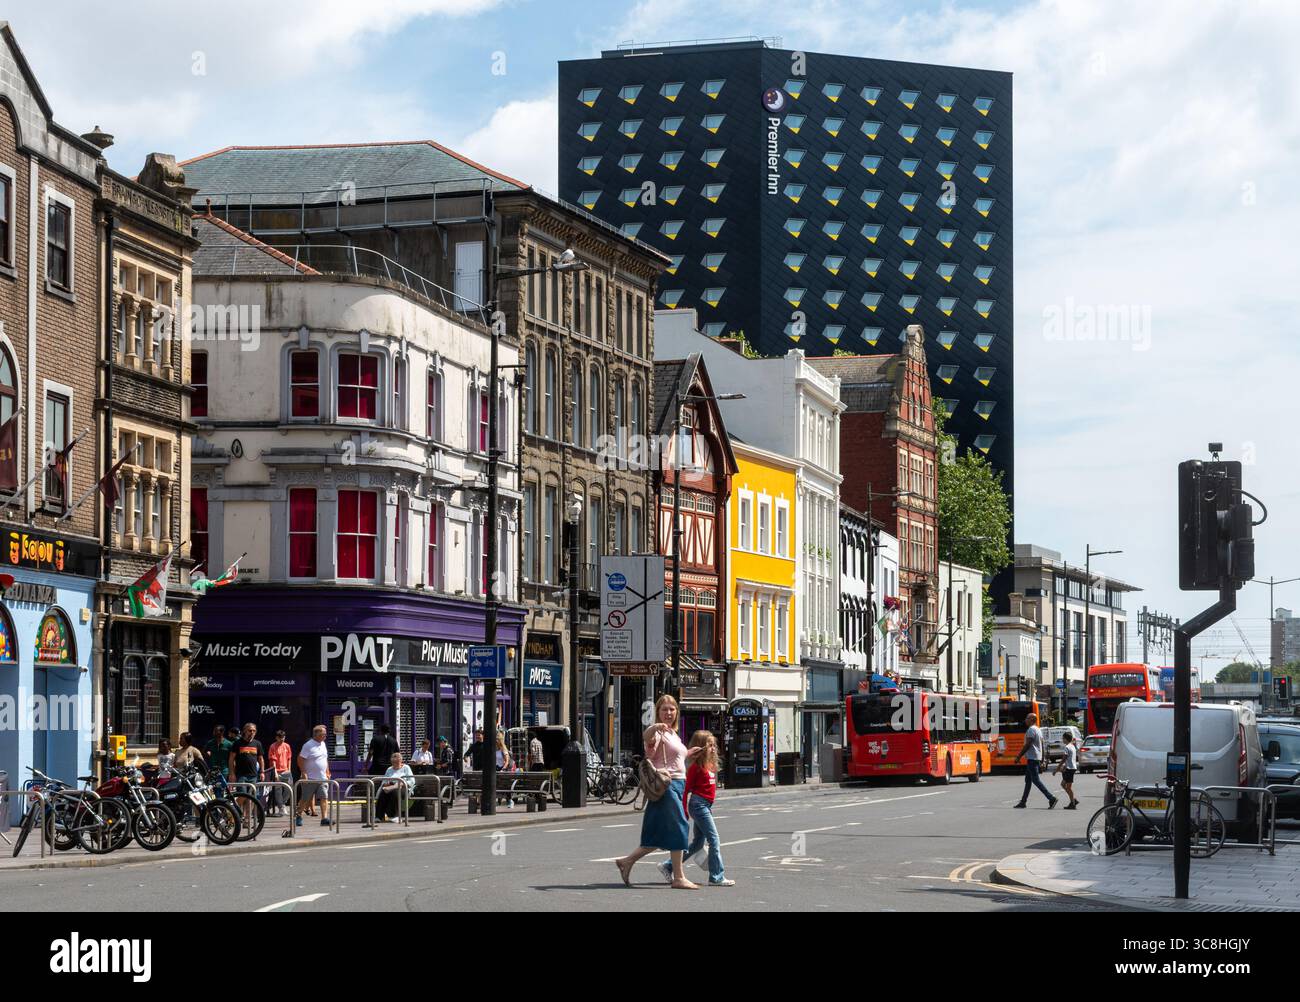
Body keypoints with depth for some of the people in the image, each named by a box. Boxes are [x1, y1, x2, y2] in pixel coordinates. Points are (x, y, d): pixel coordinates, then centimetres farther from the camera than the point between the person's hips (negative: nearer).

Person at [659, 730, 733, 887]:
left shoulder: (710, 765, 14)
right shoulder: (696, 766, -12)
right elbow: (686, 788, -12)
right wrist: (684, 813, -12)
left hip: (706, 806, 9)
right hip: (699, 804, -9)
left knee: (698, 843, 13)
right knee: (714, 840, -9)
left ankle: (668, 866, 21)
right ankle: (717, 877, -5)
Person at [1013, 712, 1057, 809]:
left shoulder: (1031, 730, -14)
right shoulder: (1038, 730, 17)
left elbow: (1027, 745, -20)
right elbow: (1042, 747, 19)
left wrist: (1019, 756, -17)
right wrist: (1042, 761, 21)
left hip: (1032, 758, -10)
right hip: (1037, 758, 10)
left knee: (1036, 780, -11)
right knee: (1028, 780, 12)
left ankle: (1051, 798, -17)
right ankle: (1023, 801, 15)